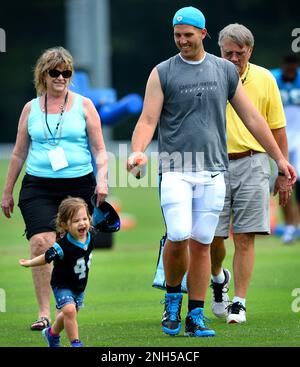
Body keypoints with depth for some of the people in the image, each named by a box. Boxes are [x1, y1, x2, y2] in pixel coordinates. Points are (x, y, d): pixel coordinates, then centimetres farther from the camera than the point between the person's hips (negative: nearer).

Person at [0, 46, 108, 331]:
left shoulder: (83, 105, 7)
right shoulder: (31, 108, 11)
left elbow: (99, 150, 7)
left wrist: (102, 179, -8)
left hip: (78, 185, 0)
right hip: (38, 187, 0)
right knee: (41, 243, -17)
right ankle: (44, 312, -17)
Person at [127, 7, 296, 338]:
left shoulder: (225, 71, 11)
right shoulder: (163, 73, 4)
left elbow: (252, 118, 15)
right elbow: (148, 119, -3)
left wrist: (279, 158, 13)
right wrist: (137, 151, -22)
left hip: (213, 171, 2)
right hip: (176, 170, -2)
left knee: (201, 244, 1)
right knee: (178, 236, -17)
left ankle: (196, 318, 8)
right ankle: (172, 297, 9)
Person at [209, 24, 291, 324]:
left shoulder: (265, 79, 3)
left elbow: (277, 128, 8)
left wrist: (283, 173, 5)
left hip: (252, 164, 0)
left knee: (244, 238, -3)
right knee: (213, 235, 0)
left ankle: (239, 303, 3)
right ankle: (218, 277, 32)